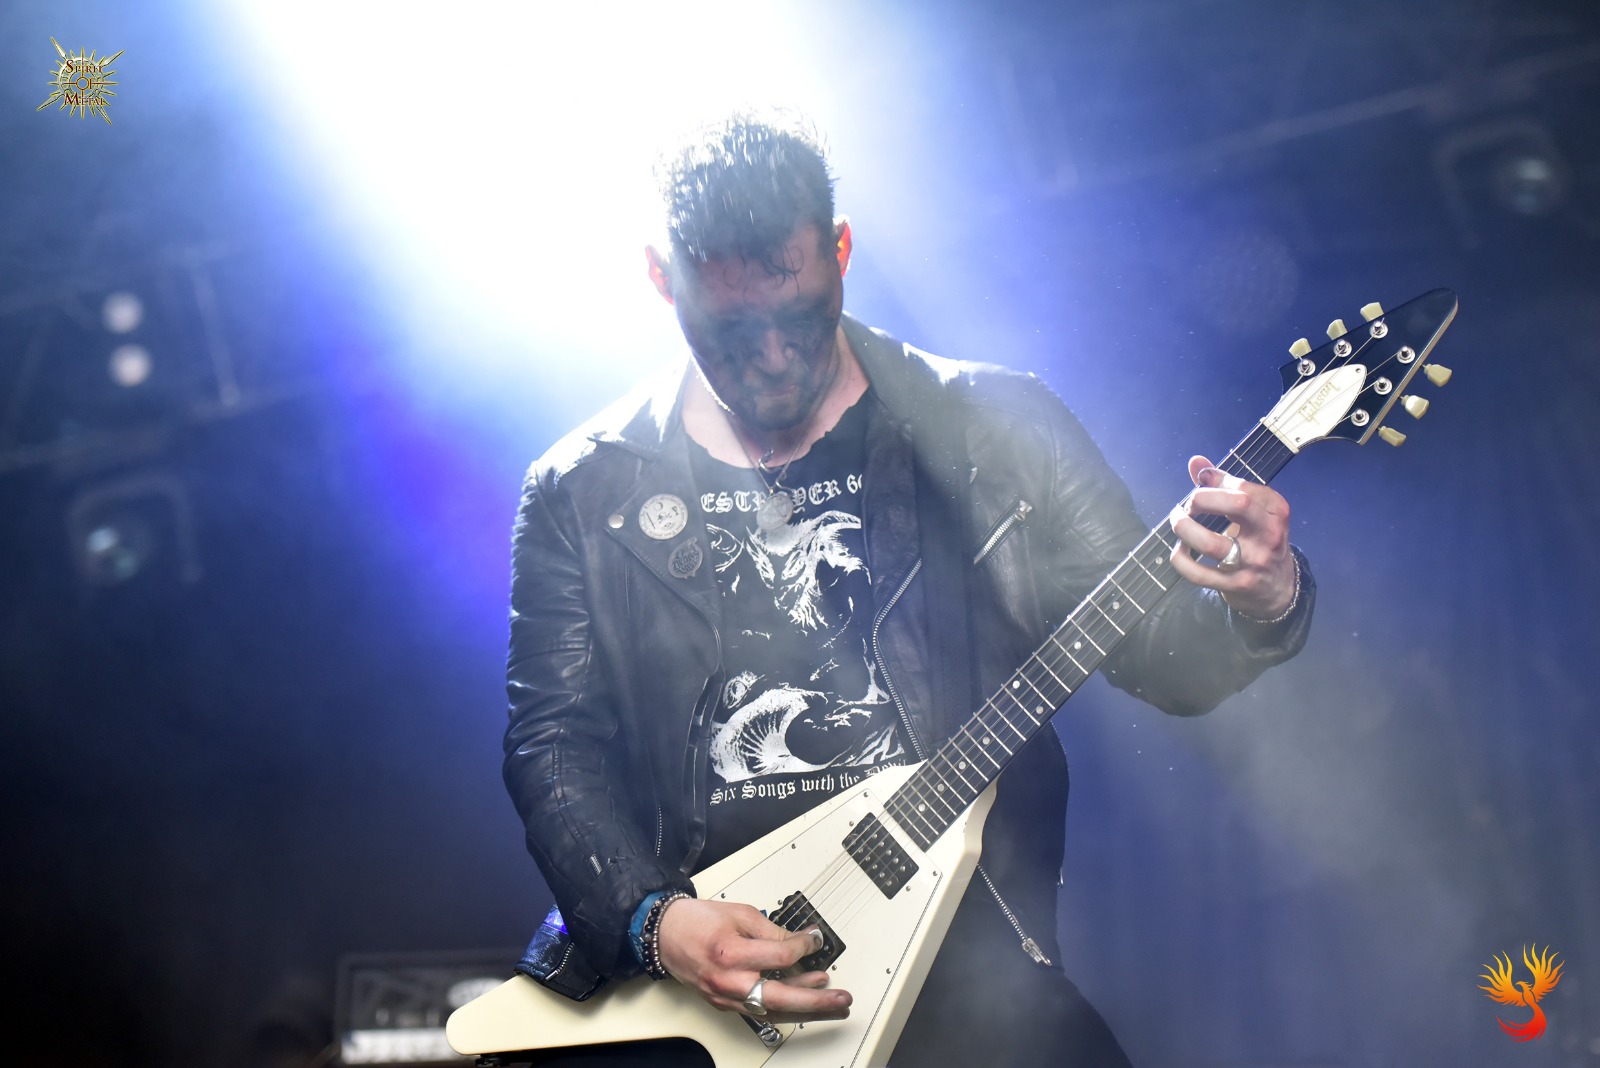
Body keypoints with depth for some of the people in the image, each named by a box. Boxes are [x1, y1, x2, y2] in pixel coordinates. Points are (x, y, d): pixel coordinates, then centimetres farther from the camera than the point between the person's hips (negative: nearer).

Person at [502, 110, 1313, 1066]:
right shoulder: (583, 492, 7)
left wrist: (1261, 603, -21)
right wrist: (654, 919, -10)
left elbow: (1167, 659, 1)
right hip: (687, 953, 2)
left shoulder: (993, 429, 3)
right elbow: (555, 742, 6)